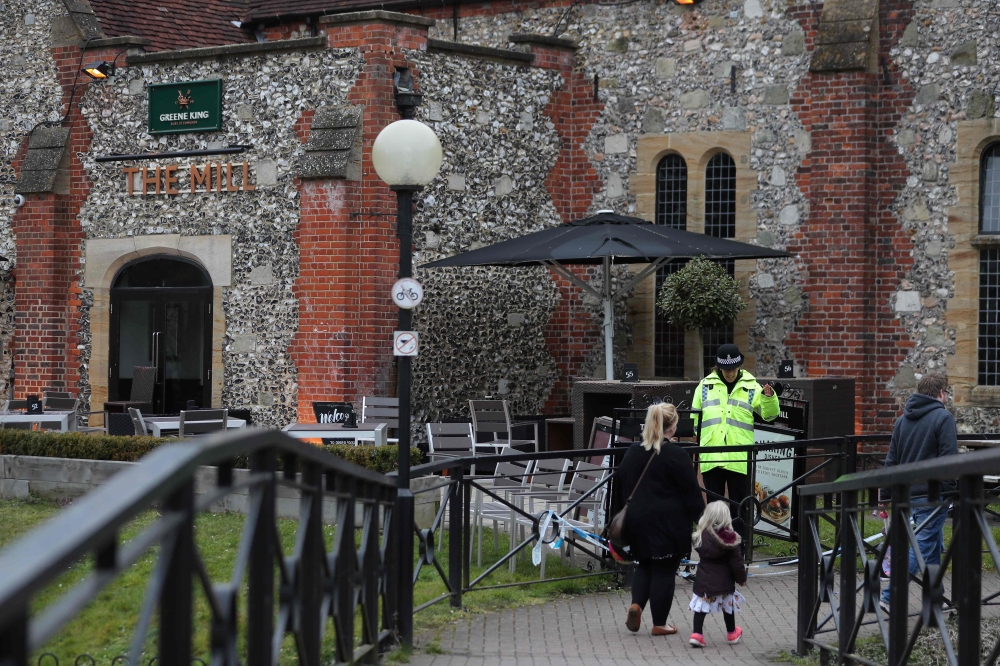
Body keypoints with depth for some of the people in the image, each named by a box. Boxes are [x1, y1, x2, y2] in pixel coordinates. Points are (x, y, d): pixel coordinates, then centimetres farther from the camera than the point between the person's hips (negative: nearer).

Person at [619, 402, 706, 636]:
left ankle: (636, 604, -2)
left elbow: (622, 486, 14)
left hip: (637, 520, 6)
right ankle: (659, 623, 9)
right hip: (667, 524, -5)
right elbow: (691, 492, -11)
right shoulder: (676, 455, -13)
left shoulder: (632, 452, 6)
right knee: (664, 570, 4)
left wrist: (627, 515, 23)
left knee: (644, 564, 20)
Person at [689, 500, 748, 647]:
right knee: (728, 605, 16)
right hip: (724, 580, -1)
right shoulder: (729, 539, -14)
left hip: (703, 579, 1)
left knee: (700, 606, 5)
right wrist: (742, 578, 3)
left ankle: (697, 634, -7)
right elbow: (736, 562, -9)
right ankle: (732, 633, 32)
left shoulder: (699, 535, -6)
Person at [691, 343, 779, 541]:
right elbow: (694, 418, 16)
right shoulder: (705, 386, 9)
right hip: (711, 457, 2)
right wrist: (697, 442, 8)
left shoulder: (751, 387, 4)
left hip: (739, 458, -2)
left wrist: (769, 398, -21)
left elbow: (769, 414, -3)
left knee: (738, 506, 4)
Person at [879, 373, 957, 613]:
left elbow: (891, 461, 15)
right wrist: (950, 491, -9)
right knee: (923, 547, -7)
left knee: (934, 547, 16)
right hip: (932, 494, -7)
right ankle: (890, 597, -15)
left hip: (908, 493, 7)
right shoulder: (943, 418, -8)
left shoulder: (902, 420, 14)